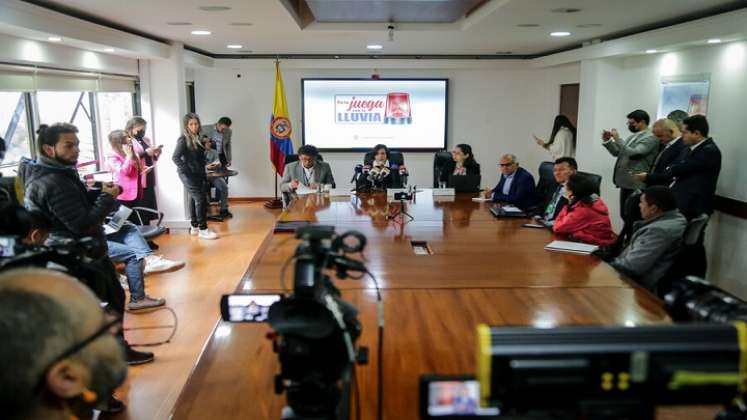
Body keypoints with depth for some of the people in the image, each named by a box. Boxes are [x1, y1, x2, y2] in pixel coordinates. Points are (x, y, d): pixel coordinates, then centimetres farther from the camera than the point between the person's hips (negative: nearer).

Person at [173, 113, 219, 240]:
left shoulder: (197, 138, 11)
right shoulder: (183, 140, -11)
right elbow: (175, 158, -16)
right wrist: (186, 170, -17)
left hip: (198, 173, 8)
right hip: (189, 175, -8)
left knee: (194, 199, 13)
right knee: (200, 198, -10)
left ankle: (194, 227, 21)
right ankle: (202, 229, -6)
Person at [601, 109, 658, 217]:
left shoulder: (650, 138, -10)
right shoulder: (633, 136, 18)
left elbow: (632, 153, -22)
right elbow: (617, 153, 20)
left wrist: (617, 139, -16)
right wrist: (607, 141, 7)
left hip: (636, 185, -9)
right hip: (626, 182, 9)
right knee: (625, 215, 11)